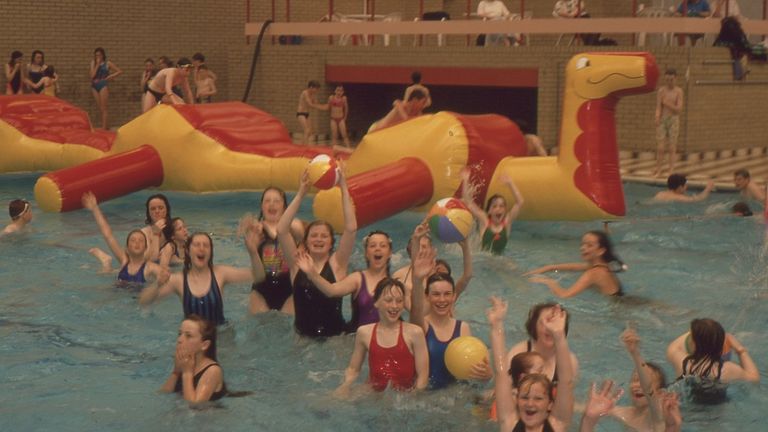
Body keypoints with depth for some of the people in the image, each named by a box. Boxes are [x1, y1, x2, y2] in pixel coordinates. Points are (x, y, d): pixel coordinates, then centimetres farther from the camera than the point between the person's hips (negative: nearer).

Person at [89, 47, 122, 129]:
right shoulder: (93, 63, 7)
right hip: (94, 86, 4)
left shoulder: (107, 63, 0)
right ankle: (104, 127, 14)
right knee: (100, 108, 7)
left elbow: (119, 71, 2)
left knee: (103, 108, -7)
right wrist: (97, 65, -9)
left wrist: (110, 77, -3)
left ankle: (104, 128, -9)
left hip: (103, 86, -4)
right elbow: (92, 75, -5)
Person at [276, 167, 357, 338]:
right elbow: (281, 230, -8)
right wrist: (300, 194, -10)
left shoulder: (337, 264, 1)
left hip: (335, 335, -1)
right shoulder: (297, 263, 4)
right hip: (302, 335, 2)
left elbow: (351, 228, -11)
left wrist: (344, 189, -11)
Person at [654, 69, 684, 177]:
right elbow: (658, 107, -5)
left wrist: (667, 104, -16)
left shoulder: (678, 91, -2)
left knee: (672, 148, 1)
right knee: (660, 148, -1)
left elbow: (679, 109, -6)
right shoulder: (661, 90, 0)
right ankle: (658, 170, 7)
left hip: (673, 120, 0)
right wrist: (657, 117, -23)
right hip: (662, 120, 0)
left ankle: (671, 171, 4)